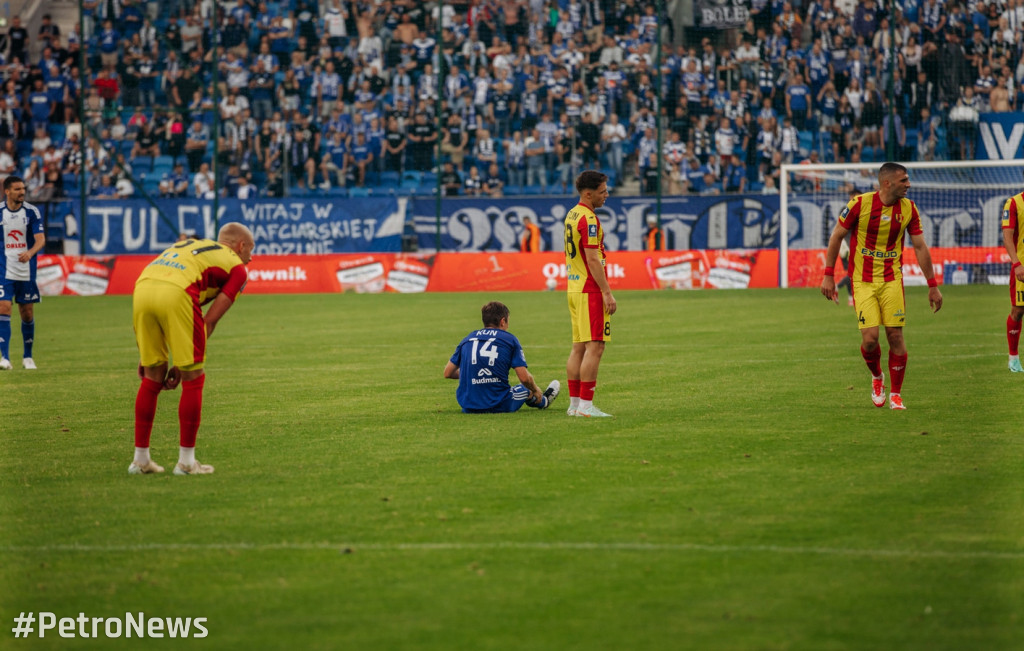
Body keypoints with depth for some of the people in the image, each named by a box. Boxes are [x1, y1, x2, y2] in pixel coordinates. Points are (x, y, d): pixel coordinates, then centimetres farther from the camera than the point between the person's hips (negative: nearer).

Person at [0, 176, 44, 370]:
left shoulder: (32, 212, -4)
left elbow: (41, 239, -11)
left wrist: (29, 253, -30)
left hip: (26, 270, 0)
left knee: (27, 313, 7)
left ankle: (28, 356, 24)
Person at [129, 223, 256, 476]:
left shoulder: (188, 245, 37)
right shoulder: (236, 268, 19)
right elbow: (209, 321, 11)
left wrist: (146, 354, 30)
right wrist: (181, 366, 13)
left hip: (142, 287, 6)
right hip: (177, 294, -6)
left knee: (153, 377, 19)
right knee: (193, 379, 9)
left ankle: (140, 459, 21)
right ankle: (186, 461, 11)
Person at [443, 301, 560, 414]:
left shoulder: (467, 339, 7)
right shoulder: (509, 339, -1)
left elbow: (447, 373, 11)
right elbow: (524, 378, -6)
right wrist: (535, 390, 17)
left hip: (468, 408, 3)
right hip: (500, 406, -3)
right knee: (527, 388, 29)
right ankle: (543, 401, 62)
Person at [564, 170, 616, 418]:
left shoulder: (571, 215, 15)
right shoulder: (588, 218, -15)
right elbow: (593, 259, -19)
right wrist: (607, 293, -19)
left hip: (575, 287, 10)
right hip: (591, 291, -10)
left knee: (579, 347, 10)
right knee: (595, 347, -10)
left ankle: (574, 404, 11)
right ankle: (586, 405, -13)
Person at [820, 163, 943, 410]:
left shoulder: (908, 209, -2)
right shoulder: (860, 203, -11)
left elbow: (920, 247, 6)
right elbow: (837, 236, -1)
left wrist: (932, 285, 5)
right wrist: (828, 275, -3)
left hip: (892, 280, 2)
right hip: (863, 281, -2)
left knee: (895, 336, -4)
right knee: (870, 338, -11)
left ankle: (896, 395, 10)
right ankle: (877, 377, 22)